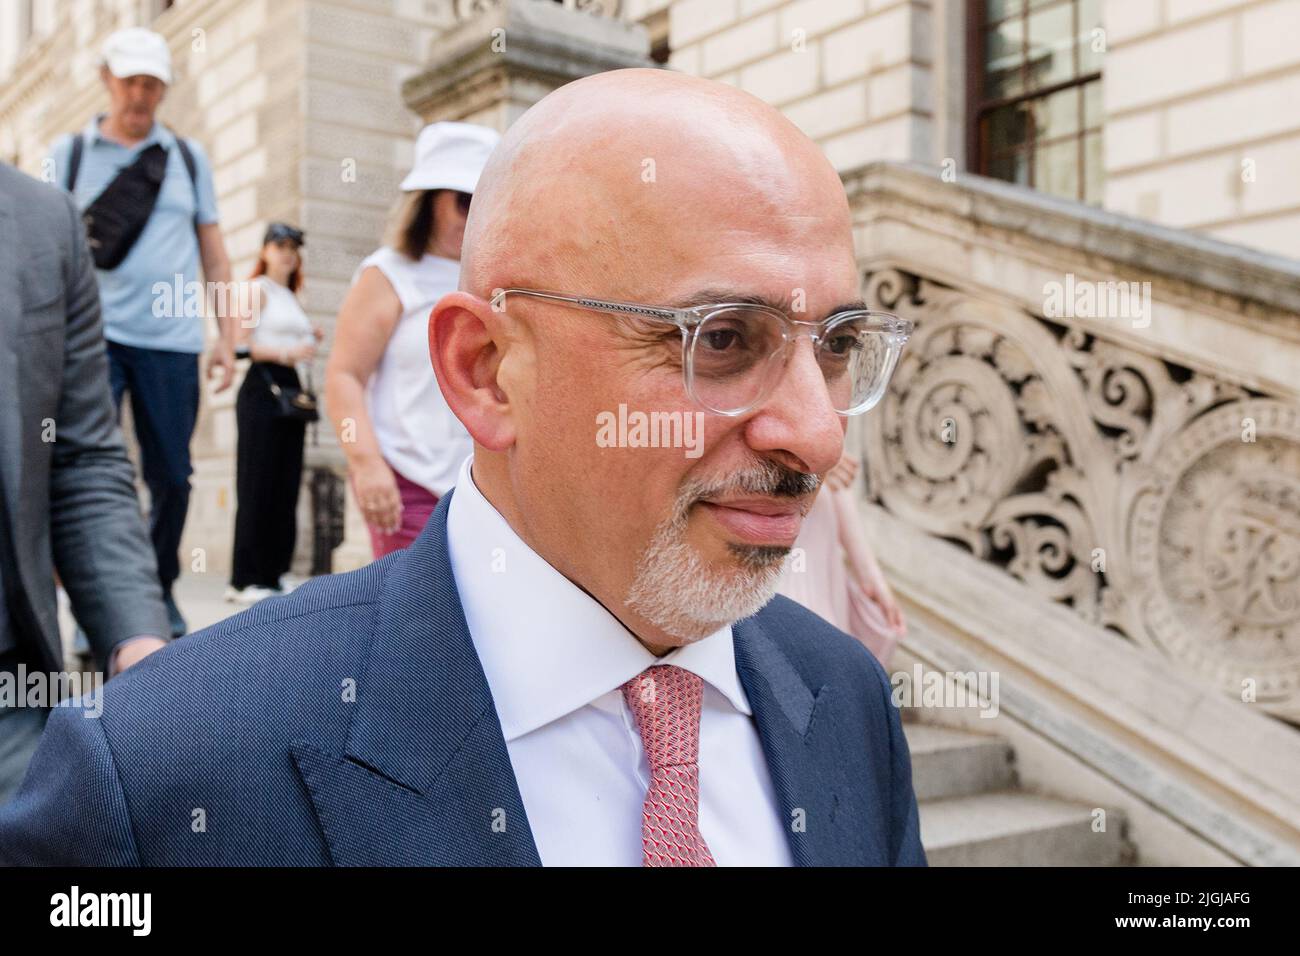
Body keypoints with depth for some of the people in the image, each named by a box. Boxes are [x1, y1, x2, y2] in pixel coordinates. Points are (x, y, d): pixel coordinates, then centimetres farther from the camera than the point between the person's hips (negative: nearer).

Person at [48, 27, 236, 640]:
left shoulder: (188, 156, 13)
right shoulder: (69, 153, 10)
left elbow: (212, 250, 14)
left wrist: (226, 334, 8)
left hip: (172, 340, 2)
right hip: (94, 333, -1)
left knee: (171, 477, 4)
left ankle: (160, 590, 22)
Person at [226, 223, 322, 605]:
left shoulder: (291, 298, 22)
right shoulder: (257, 289, 1)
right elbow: (240, 344, -10)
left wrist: (310, 340, 9)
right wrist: (284, 353, -19)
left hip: (290, 388, 8)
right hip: (262, 388, -8)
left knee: (286, 486, 4)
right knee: (257, 486, -9)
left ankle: (273, 574, 8)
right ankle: (244, 580, -6)